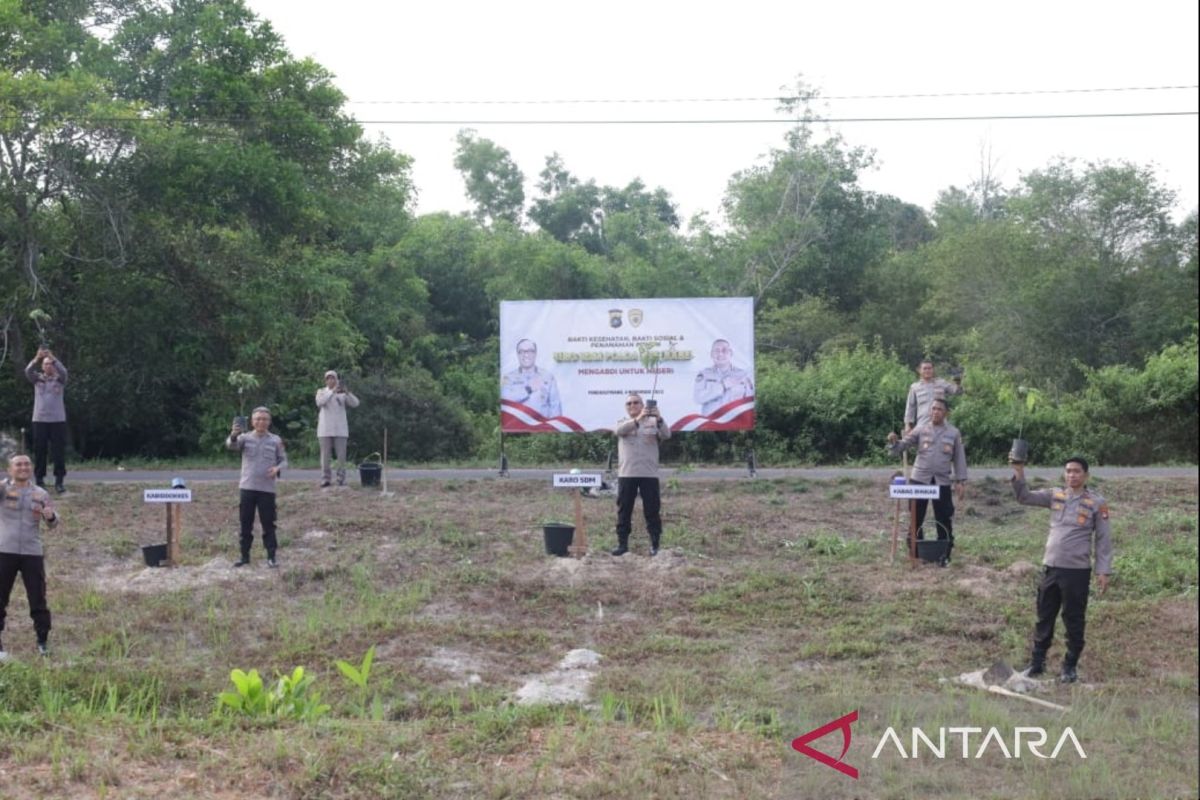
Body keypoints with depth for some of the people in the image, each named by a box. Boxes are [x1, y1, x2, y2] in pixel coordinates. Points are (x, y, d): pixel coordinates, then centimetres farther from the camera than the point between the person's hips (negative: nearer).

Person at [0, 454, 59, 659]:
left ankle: (43, 641, 16)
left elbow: (52, 524, 12)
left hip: (32, 552, 2)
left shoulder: (41, 494, 9)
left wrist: (50, 516, -12)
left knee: (38, 599, 6)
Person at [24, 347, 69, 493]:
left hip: (58, 420, -1)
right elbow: (28, 371, -13)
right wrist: (36, 359, -31)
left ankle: (59, 481, 1)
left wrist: (52, 358, -32)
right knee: (39, 451, 4)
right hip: (39, 420, 1)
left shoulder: (59, 379, 5)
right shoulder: (37, 378, 8)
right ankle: (39, 481, 12)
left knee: (58, 452, -2)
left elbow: (63, 371, -17)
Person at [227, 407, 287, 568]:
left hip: (267, 488, 0)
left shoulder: (275, 440, 4)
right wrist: (234, 435, -41)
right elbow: (231, 445, -18)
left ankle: (271, 556, 7)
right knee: (245, 523, 6)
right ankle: (245, 555, 15)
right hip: (247, 487, 0)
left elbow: (284, 460, 10)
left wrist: (278, 468, -13)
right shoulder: (245, 438, 2)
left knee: (268, 524, 1)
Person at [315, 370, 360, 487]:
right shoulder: (321, 391, 7)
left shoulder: (343, 393, 8)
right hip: (325, 429, -1)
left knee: (341, 455, -2)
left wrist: (347, 392, -23)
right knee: (325, 455, -1)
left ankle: (341, 480, 3)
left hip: (340, 429, 1)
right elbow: (320, 402, -15)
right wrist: (333, 391, -25)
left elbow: (355, 403, -6)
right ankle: (325, 479, 3)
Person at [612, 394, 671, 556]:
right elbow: (619, 430, -17)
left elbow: (666, 434, -10)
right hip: (626, 474, 1)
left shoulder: (653, 422, 7)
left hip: (649, 474, -1)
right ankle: (622, 544, 11)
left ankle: (655, 544, 8)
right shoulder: (622, 423, 8)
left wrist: (659, 419, -31)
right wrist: (638, 419, -35)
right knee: (624, 510, 4)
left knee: (652, 511, 2)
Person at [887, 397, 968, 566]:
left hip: (942, 482, 0)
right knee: (916, 518, 5)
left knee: (944, 520, 3)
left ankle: (944, 555, 14)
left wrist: (961, 481, 1)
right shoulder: (920, 430, 2)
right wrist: (893, 442, -23)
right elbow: (901, 447, 0)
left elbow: (959, 458, 7)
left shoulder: (953, 433, 5)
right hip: (919, 479, 0)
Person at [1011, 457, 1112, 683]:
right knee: (1044, 617, 11)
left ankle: (1070, 666, 18)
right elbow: (1024, 497, 3)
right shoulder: (1054, 496, 6)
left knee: (1074, 620, 5)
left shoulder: (1096, 503, -4)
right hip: (1050, 567, 4)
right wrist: (1018, 472, -12)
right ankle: (1037, 661, 22)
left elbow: (1103, 539, -2)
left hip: (1078, 571, -4)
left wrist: (1103, 571, -6)